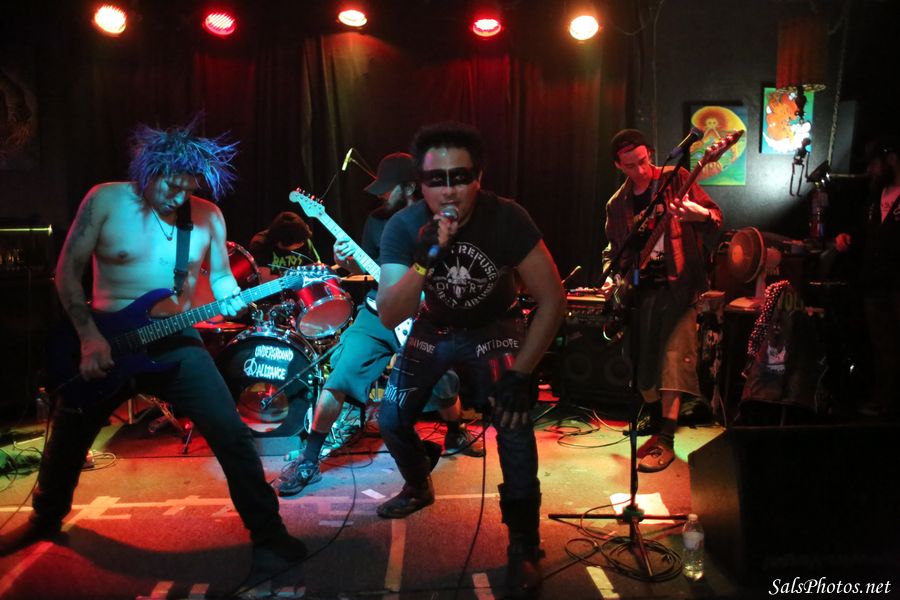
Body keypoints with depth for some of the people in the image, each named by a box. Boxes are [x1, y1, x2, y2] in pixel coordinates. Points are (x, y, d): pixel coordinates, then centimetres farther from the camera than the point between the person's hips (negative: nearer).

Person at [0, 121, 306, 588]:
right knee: (66, 443, 17)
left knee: (231, 435, -14)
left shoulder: (208, 215, -3)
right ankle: (45, 520, 48)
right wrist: (89, 336, -13)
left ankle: (270, 538, -3)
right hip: (103, 341, 1)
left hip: (174, 342, 0)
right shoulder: (105, 200, -9)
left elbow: (220, 273, 6)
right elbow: (67, 270, -5)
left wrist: (230, 298, -18)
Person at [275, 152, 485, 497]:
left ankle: (456, 436, 33)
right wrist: (348, 262, -8)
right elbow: (368, 268, 12)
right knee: (340, 376, -12)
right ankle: (310, 459, 2)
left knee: (443, 386, -4)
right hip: (379, 313, 2)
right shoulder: (378, 219, 5)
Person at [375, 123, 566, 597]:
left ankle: (523, 545, -3)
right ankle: (419, 487, 36)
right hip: (434, 328, 3)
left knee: (515, 425, -22)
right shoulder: (403, 227, -22)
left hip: (494, 327, -3)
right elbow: (389, 316, -28)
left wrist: (521, 372, -24)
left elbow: (552, 297, -20)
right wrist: (428, 257, -44)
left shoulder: (506, 219, -27)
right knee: (390, 420, 3)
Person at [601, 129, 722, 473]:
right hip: (641, 289, 5)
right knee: (643, 363, 8)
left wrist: (702, 216, -28)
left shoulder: (675, 179, 0)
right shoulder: (617, 205, 11)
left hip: (678, 283, -5)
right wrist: (611, 277, 0)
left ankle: (666, 442, -8)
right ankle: (657, 428, 27)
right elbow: (613, 250, 18)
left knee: (674, 358, -14)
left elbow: (715, 217, -4)